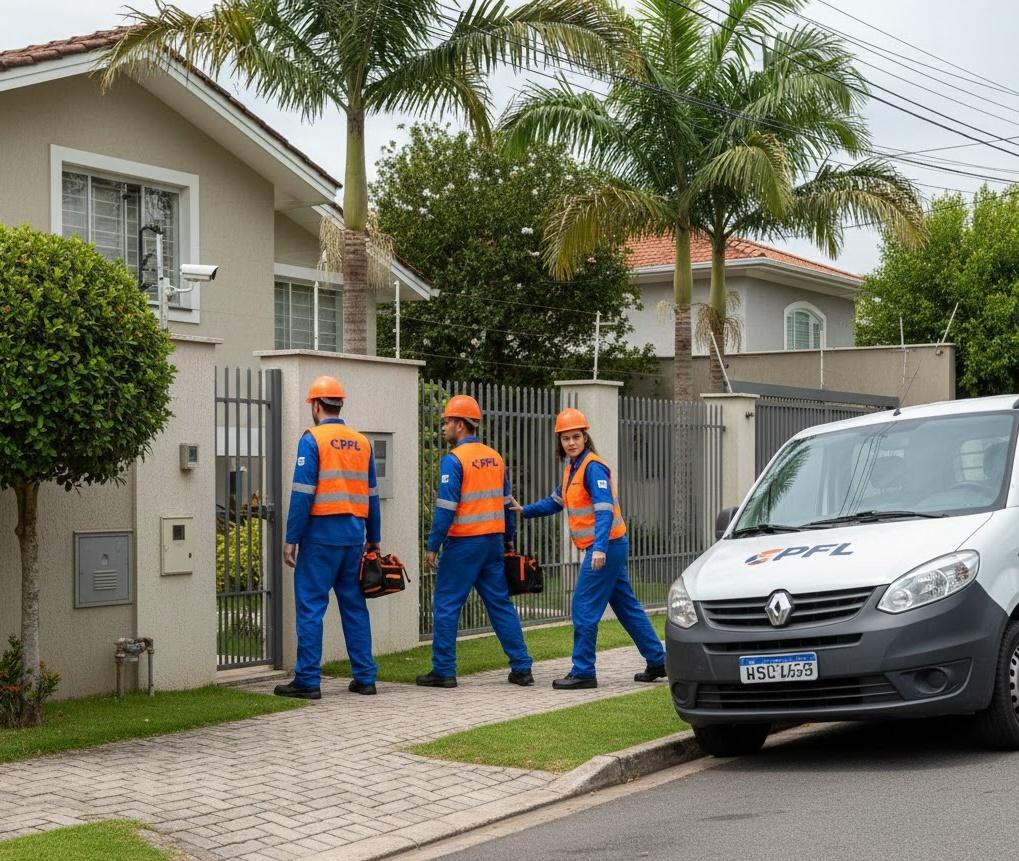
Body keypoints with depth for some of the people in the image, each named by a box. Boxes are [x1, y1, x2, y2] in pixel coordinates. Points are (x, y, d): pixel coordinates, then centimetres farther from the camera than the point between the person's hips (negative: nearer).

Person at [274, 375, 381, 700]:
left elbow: (302, 493, -11)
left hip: (322, 533, -6)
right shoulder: (362, 442, 11)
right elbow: (372, 495, 14)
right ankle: (365, 677, 13)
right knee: (354, 606, 12)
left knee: (311, 606, -1)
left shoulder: (313, 440, -6)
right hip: (354, 535, 6)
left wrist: (292, 539, -8)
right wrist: (374, 539, 19)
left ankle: (308, 681, -2)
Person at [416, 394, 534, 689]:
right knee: (501, 604, 10)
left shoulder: (454, 459, -11)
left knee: (446, 606, 2)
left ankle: (443, 671, 4)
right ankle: (521, 668, 9)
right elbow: (506, 503, 15)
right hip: (493, 541, 7)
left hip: (463, 543, -7)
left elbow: (446, 508, -15)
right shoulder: (495, 457, 11)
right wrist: (509, 540, 21)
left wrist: (432, 546, -11)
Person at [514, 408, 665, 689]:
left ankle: (583, 672, 1)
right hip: (606, 548, 10)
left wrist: (600, 548, -32)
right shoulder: (572, 468, 14)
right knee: (627, 606, 14)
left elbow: (604, 509, -24)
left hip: (605, 547, -10)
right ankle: (657, 662, 21)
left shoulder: (593, 467, -15)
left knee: (584, 609, -6)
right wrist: (525, 510, 17)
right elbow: (556, 501, 27)